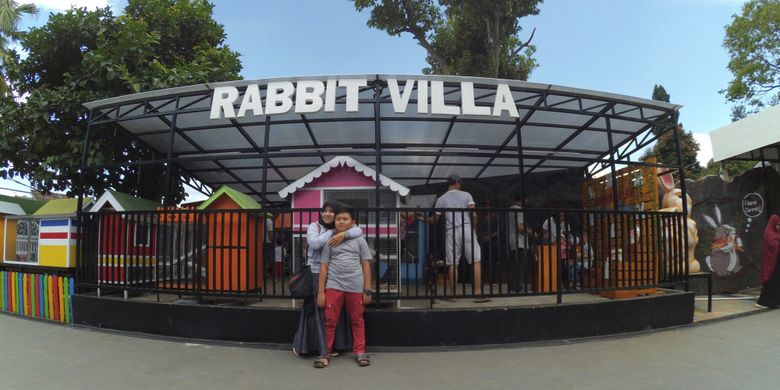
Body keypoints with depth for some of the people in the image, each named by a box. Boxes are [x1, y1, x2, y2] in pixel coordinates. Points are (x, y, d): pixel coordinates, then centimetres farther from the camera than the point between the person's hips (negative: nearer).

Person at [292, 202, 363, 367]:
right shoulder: (314, 226, -1)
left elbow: (359, 230, -10)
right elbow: (314, 243, -21)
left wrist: (343, 234, -26)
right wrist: (332, 231, -14)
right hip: (316, 273, -3)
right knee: (316, 309, 1)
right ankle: (301, 344, 16)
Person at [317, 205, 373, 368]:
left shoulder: (359, 240, 6)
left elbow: (366, 265, 7)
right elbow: (323, 267, 6)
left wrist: (367, 290, 1)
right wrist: (321, 291, 1)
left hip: (355, 287, 0)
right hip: (334, 286, 0)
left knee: (357, 321, 10)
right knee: (330, 320, 3)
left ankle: (360, 352, 20)